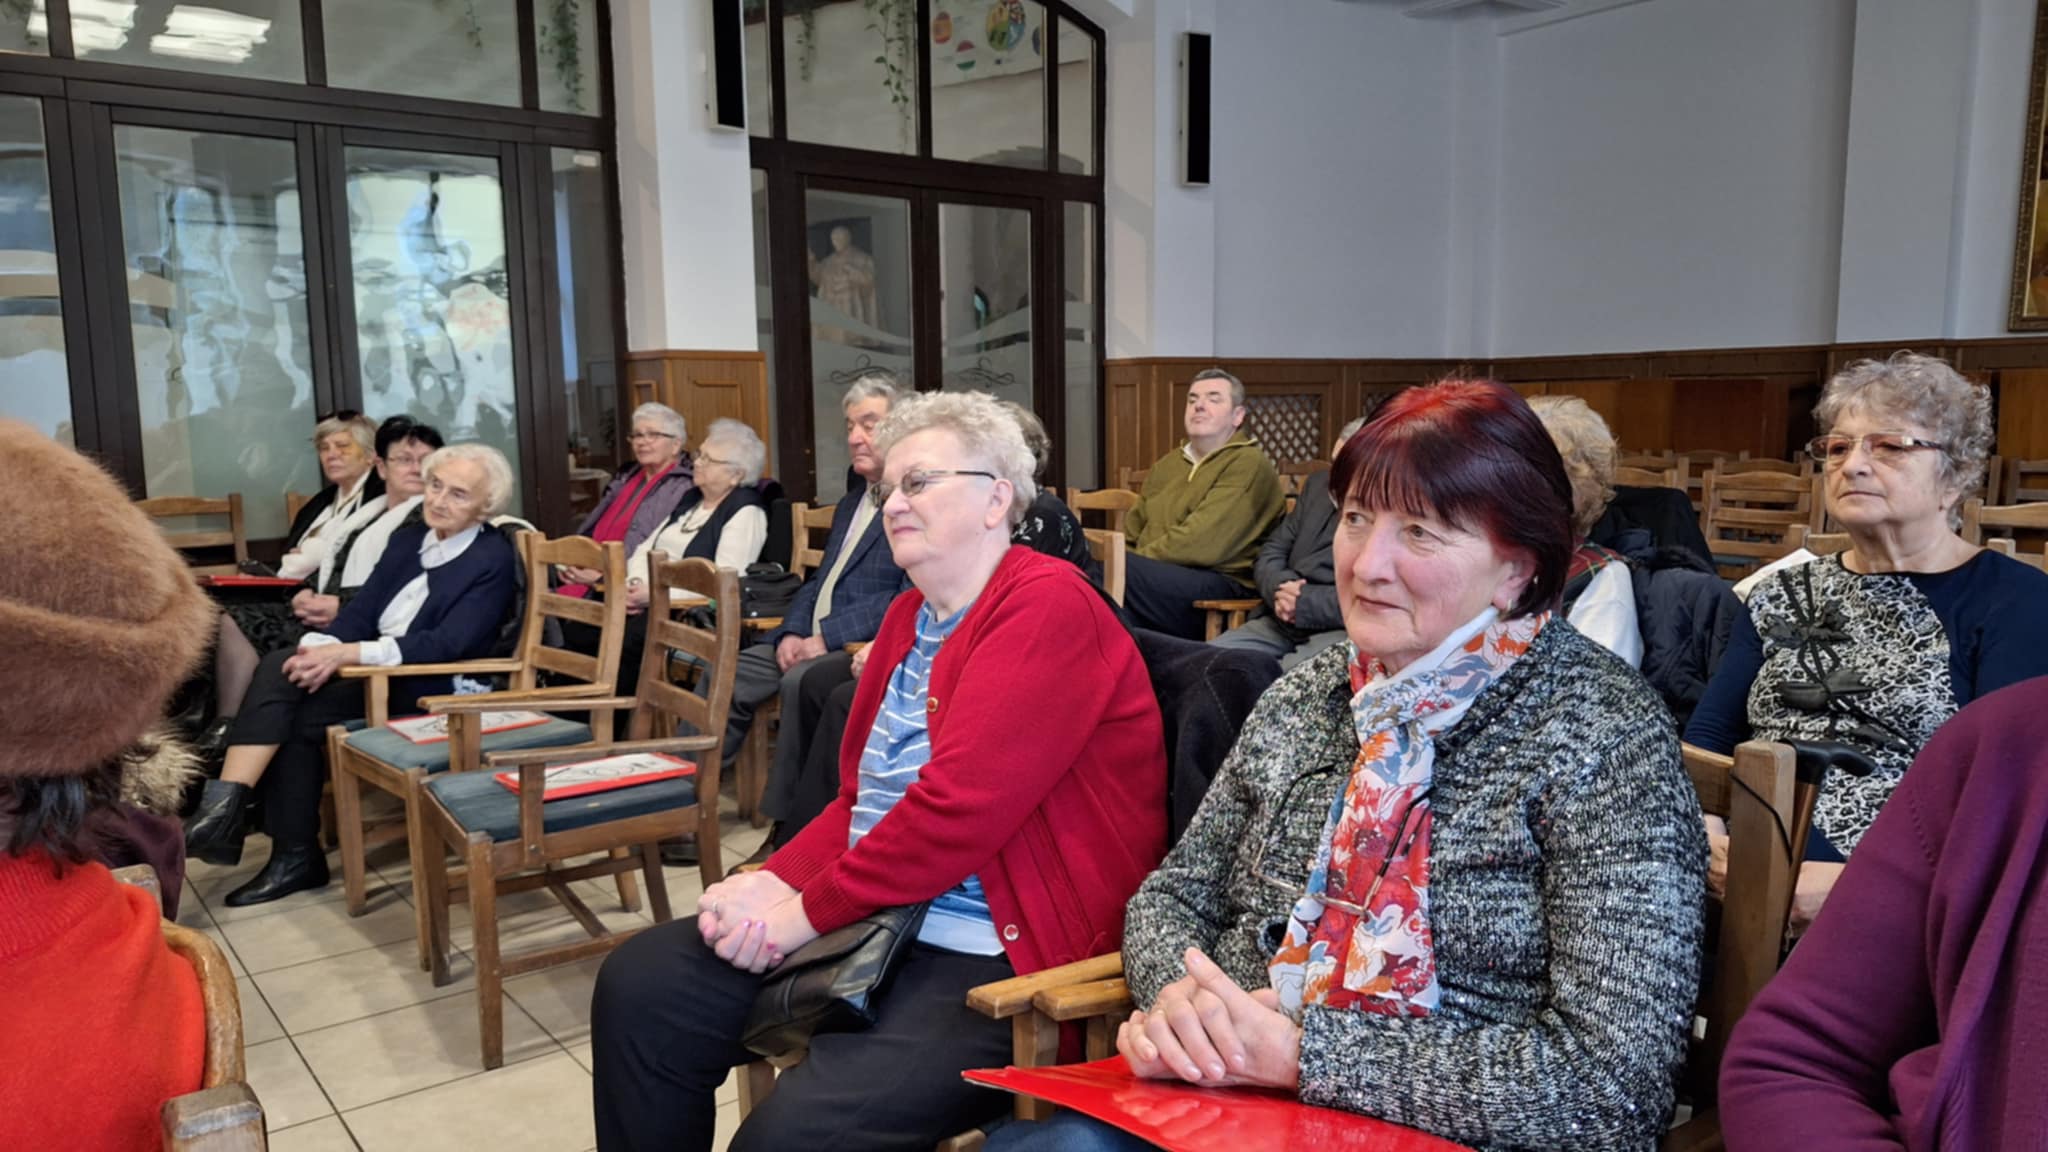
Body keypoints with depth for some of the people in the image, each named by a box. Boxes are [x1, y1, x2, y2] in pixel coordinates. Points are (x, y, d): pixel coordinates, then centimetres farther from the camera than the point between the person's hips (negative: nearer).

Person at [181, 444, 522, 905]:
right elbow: (360, 612, 9)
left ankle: (296, 856, -11)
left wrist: (349, 654, -25)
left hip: (428, 686, -6)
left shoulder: (493, 559, -8)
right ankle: (221, 809, -23)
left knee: (297, 718, -23)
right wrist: (321, 648, -13)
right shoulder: (407, 538, 14)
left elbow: (447, 643, -18)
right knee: (280, 667, -22)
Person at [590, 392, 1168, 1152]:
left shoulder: (1048, 605, -15)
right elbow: (858, 798, 15)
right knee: (640, 984, 1)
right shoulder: (907, 616, 14)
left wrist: (808, 909, -15)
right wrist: (776, 881, -3)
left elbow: (958, 806, -23)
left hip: (998, 956, -9)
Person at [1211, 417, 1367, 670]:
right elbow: (1272, 551, 18)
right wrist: (1280, 588, -5)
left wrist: (1307, 602, -16)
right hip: (1280, 623, 6)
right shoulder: (1318, 484, 19)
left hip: (1341, 631, -6)